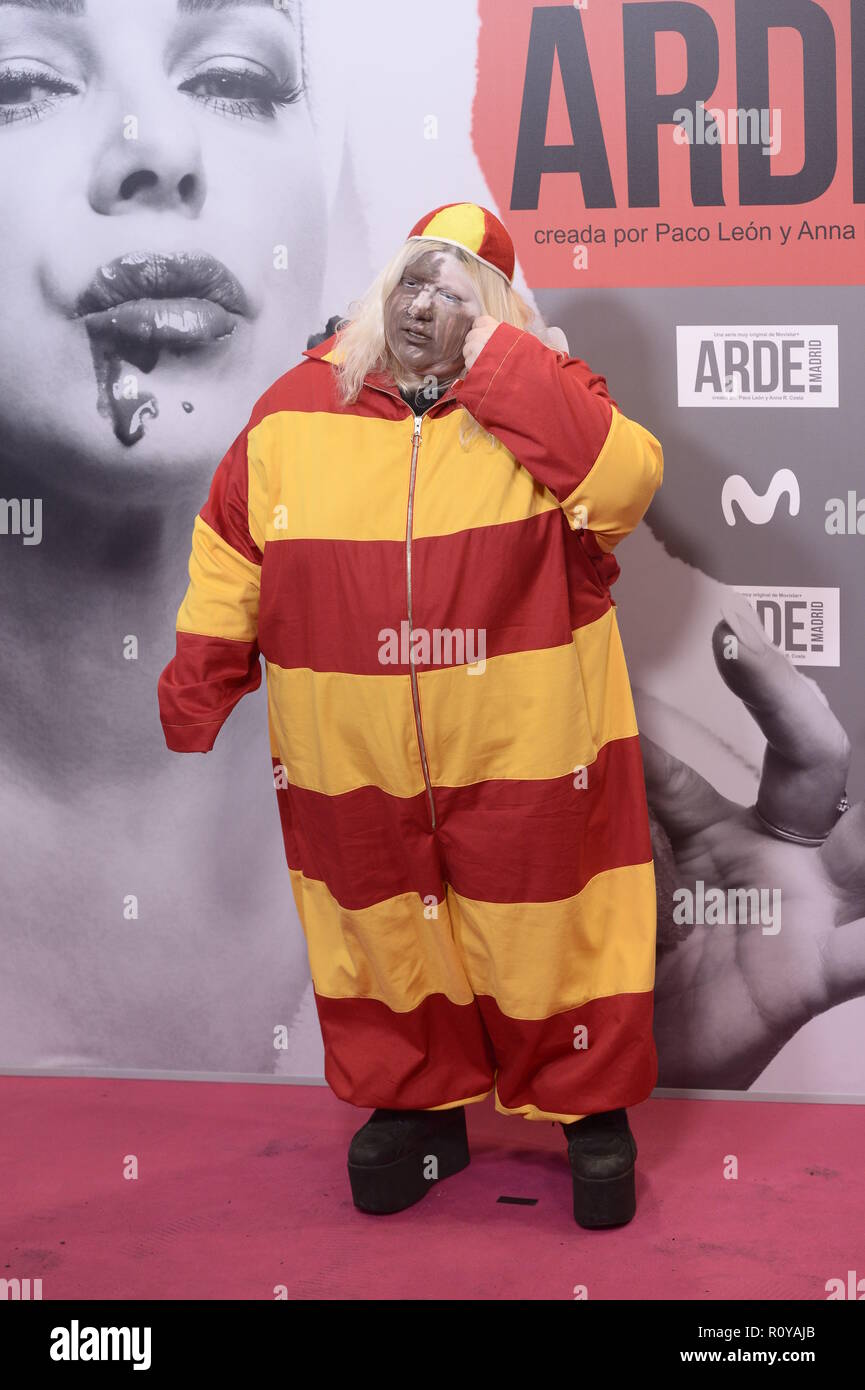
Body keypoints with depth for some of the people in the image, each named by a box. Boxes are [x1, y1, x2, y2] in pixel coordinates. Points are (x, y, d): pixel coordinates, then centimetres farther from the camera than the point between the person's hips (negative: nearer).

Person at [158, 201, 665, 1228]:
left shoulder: (539, 402, -7)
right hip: (352, 762, 3)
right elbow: (230, 550, 7)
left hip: (525, 756, -2)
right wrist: (195, 693, 6)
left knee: (546, 933, 9)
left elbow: (625, 485, -26)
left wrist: (499, 362, -25)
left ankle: (592, 1108, 29)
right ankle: (418, 1107, 35)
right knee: (386, 931, 16)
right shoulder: (299, 407, -1)